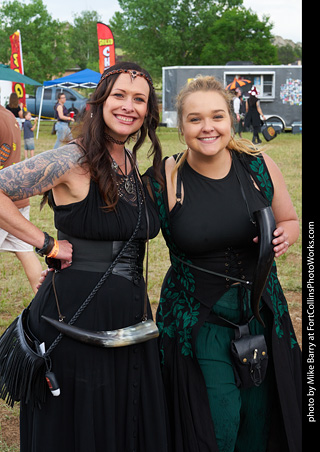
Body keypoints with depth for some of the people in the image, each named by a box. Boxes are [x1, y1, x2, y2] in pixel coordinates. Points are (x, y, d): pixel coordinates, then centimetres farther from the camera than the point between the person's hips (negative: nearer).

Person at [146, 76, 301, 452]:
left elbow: (290, 221, 9)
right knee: (218, 421, -3)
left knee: (260, 414, 14)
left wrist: (284, 236, -12)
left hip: (261, 310, 3)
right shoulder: (163, 181, -12)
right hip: (197, 318, -3)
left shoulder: (259, 167, -4)